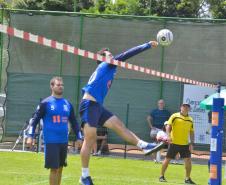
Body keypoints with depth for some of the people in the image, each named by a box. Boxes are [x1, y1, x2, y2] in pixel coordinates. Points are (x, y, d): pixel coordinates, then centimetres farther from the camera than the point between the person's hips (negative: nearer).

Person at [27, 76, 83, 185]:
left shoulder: (67, 104, 10)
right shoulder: (46, 103, -4)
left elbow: (74, 122, 17)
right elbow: (35, 120, -2)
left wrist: (79, 137, 13)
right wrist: (31, 136, -9)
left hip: (64, 141, 5)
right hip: (51, 142, -5)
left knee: (60, 168, 11)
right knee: (54, 168, -6)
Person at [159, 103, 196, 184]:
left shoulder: (190, 120, 9)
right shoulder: (175, 116, -2)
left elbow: (191, 132, 13)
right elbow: (168, 126, -8)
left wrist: (191, 143, 3)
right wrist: (169, 136, -23)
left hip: (185, 144, 3)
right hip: (174, 143, -3)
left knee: (188, 160, -5)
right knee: (167, 159, 3)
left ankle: (187, 178, 8)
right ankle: (161, 176, 18)